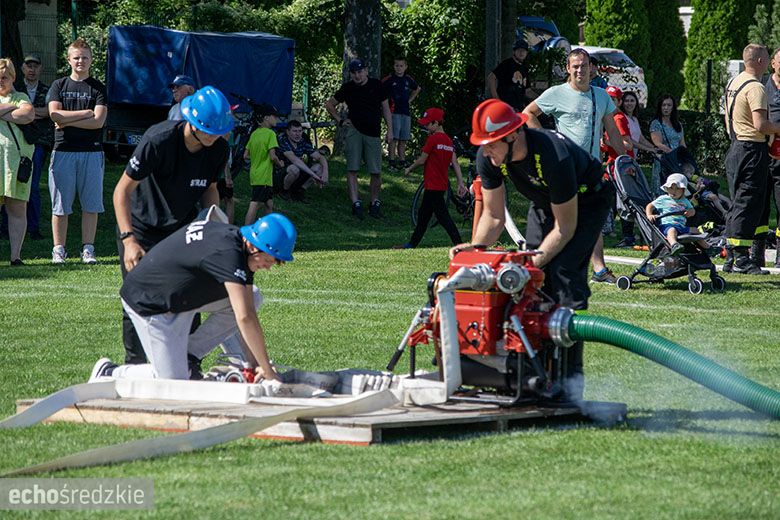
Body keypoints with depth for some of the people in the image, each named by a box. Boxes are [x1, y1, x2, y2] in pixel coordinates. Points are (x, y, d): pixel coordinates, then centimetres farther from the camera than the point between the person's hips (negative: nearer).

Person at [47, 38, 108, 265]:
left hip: (91, 152, 0)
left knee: (91, 204, -1)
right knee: (60, 204, -1)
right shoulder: (58, 86, 12)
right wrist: (86, 113, -4)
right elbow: (55, 114, -3)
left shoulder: (99, 88, 8)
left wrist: (68, 121, -6)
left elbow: (99, 121, -4)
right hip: (63, 150, 0)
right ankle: (58, 250, 2)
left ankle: (88, 249, 4)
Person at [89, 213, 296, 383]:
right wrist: (267, 370, -33)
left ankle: (187, 355, 5)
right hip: (148, 304, -9)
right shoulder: (228, 253, -32)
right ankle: (108, 374, 9)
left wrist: (253, 362, -7)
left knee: (252, 298, -1)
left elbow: (246, 314, 0)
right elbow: (245, 318, -37)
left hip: (183, 297, 9)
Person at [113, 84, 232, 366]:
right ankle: (135, 366, 1)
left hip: (182, 227, 5)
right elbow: (122, 190, -25)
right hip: (141, 228, -5)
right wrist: (129, 240, -34)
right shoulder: (158, 140, -28)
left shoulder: (218, 148, -11)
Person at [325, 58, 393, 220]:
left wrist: (390, 130, 3)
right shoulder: (348, 88, 3)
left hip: (373, 133, 0)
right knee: (352, 169, -11)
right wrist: (340, 121, 5)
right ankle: (356, 203, -13)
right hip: (354, 130, 0)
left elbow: (386, 108, 9)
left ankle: (375, 202, 15)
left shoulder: (377, 85, 3)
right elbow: (329, 104, 15)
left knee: (376, 171, -2)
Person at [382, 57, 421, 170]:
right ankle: (392, 161, -9)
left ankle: (402, 161, 13)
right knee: (394, 138, -10)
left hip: (406, 111, 5)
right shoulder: (389, 79, -5)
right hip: (394, 111, -5)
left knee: (403, 139, 7)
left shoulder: (408, 79, 11)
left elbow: (417, 89, 30)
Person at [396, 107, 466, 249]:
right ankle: (412, 244, 28)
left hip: (433, 186, -9)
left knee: (443, 216, -10)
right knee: (423, 214, 19)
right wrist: (461, 183, 5)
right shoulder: (448, 140, 9)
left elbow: (422, 160, -9)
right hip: (442, 185, 9)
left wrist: (409, 169, 8)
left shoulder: (433, 138, -14)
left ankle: (459, 244, -16)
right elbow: (455, 163, 7)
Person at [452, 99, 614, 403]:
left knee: (564, 271, -23)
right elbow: (493, 217, -9)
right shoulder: (488, 158, -20)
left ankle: (571, 374, -23)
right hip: (544, 204, 7)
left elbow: (566, 227, -29)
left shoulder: (554, 157, -40)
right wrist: (476, 247, -27)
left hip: (587, 201, -7)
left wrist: (537, 258, -38)